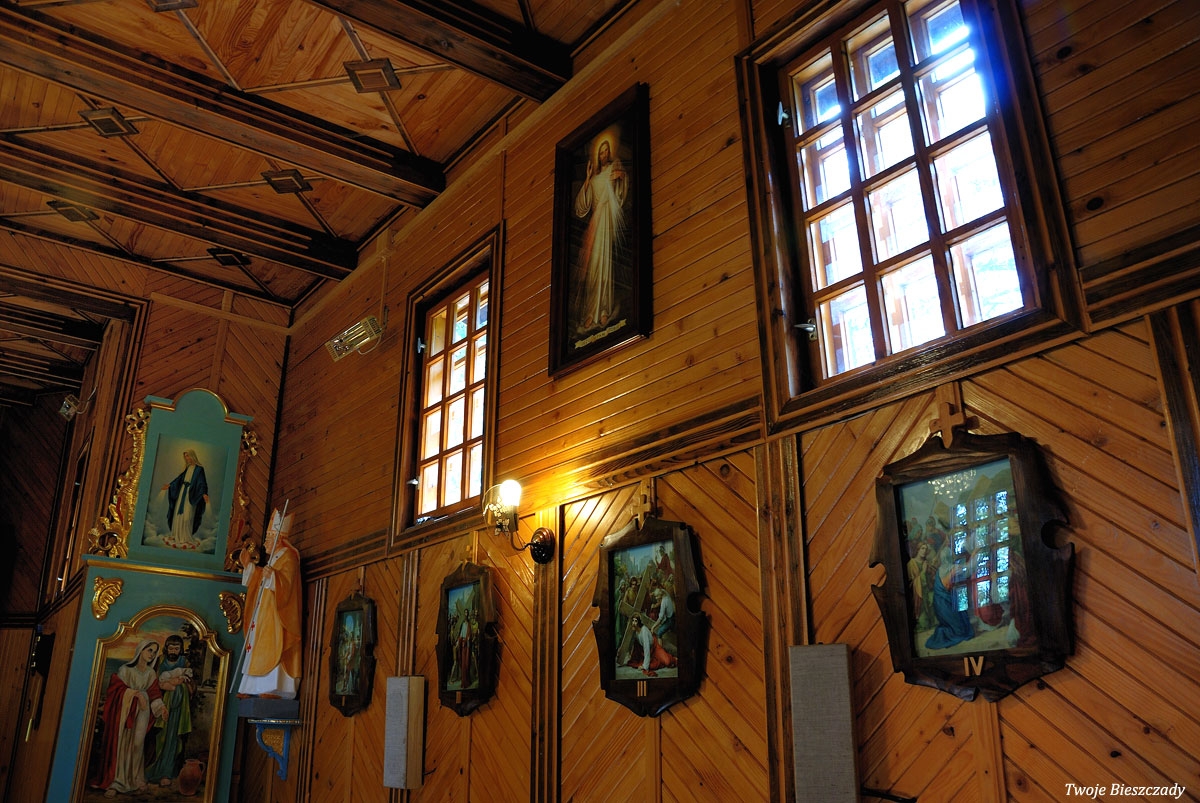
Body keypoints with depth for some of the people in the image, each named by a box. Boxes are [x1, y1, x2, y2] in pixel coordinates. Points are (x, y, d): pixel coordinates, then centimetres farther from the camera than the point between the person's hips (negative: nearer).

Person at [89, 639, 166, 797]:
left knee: (136, 745, 3)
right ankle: (114, 782, -2)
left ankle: (134, 780, 12)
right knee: (119, 745, -5)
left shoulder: (151, 673, 8)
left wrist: (160, 706, -11)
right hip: (123, 711, -4)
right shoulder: (125, 669, -7)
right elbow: (117, 689, -12)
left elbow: (153, 694, 5)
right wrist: (135, 693, -21)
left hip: (141, 713, 4)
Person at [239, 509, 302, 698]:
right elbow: (261, 581, 29)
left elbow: (286, 584, -21)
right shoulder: (274, 558, 21)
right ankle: (256, 688, 10)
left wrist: (272, 575, -37)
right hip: (265, 614, 11)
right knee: (261, 649, 8)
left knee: (273, 647, -16)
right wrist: (249, 566, 22)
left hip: (278, 615, -11)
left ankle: (275, 688, -19)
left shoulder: (288, 557, -10)